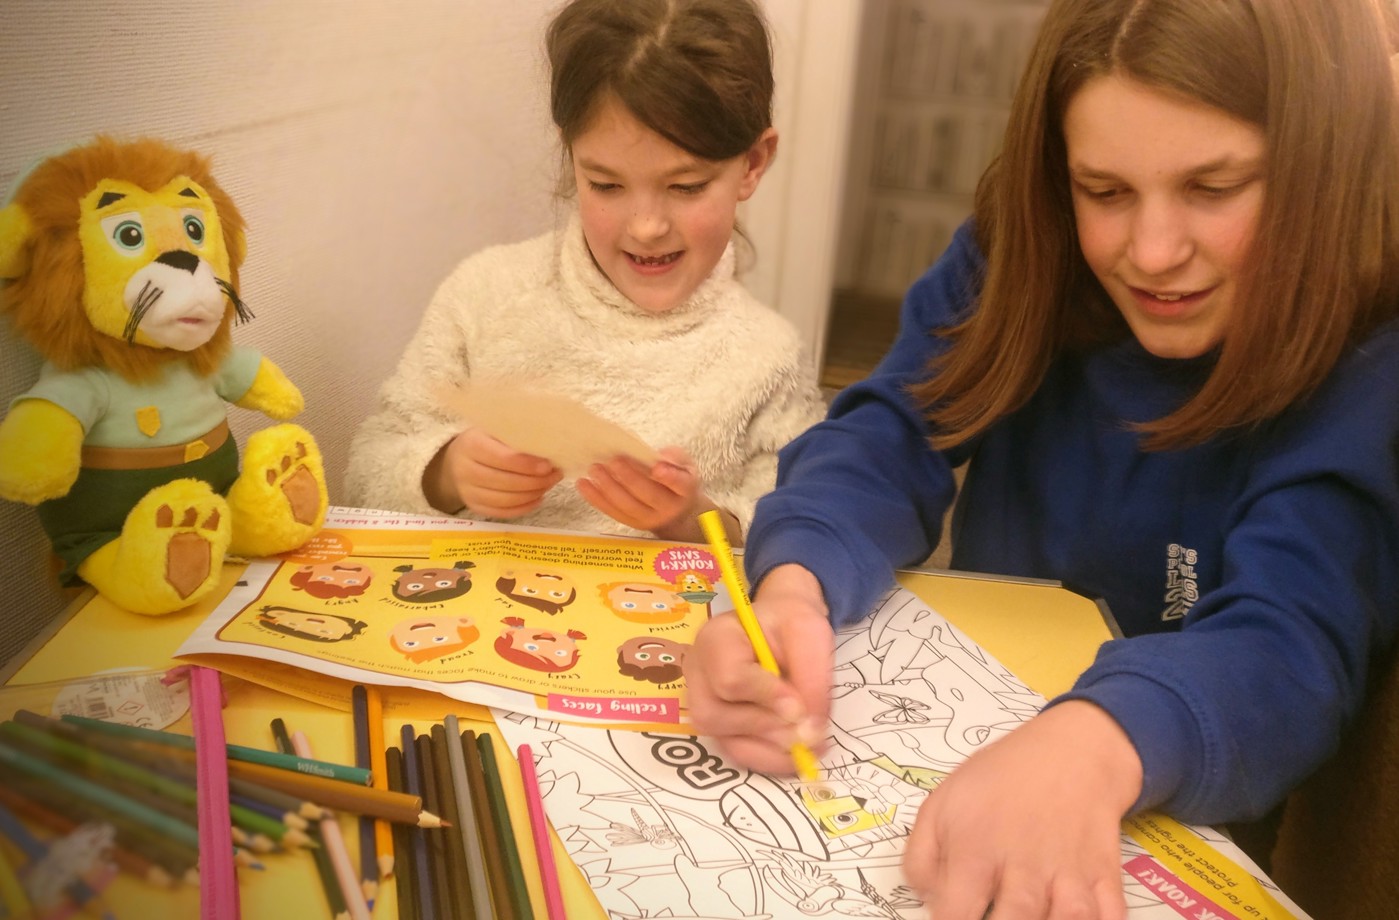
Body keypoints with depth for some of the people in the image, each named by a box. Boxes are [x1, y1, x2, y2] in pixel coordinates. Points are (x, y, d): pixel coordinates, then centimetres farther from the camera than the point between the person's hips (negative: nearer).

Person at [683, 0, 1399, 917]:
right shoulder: (1016, 258, -4)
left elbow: (1289, 643, -28)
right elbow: (888, 441, -11)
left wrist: (1095, 746, -49)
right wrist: (793, 590, -33)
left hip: (1184, 847, -2)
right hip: (953, 756, 2)